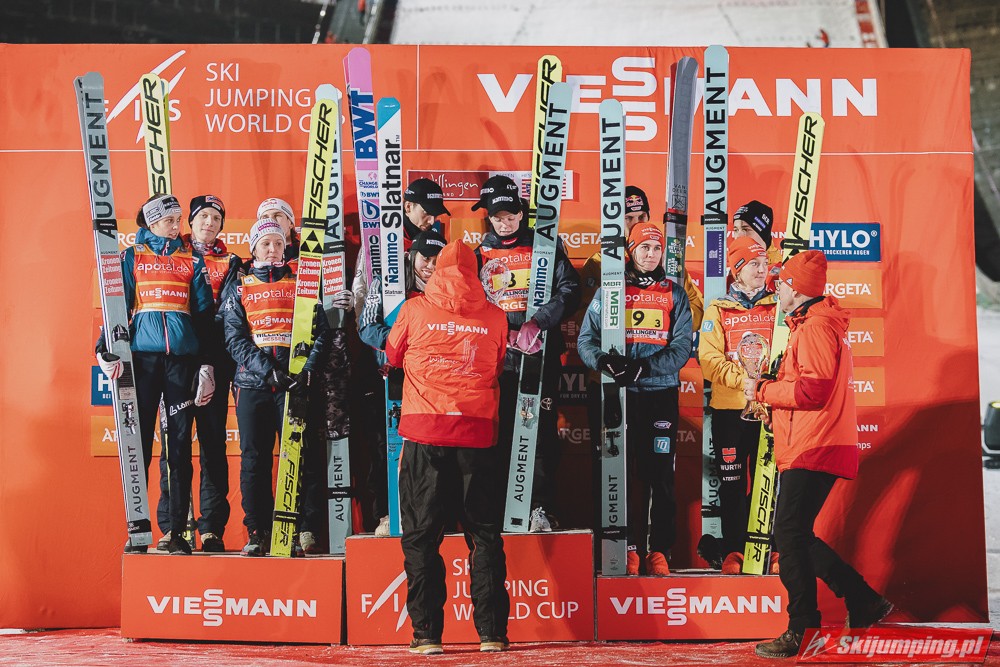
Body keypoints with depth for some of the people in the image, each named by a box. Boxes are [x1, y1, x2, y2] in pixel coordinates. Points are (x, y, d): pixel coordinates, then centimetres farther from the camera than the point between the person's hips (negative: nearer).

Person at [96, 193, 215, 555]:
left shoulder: (193, 260, 13)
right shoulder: (132, 258, 11)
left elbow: (204, 312, 11)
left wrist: (206, 363, 5)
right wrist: (109, 349, -8)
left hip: (183, 357, 1)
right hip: (143, 356, -1)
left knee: (180, 445, -1)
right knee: (139, 442, -2)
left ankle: (175, 529, 2)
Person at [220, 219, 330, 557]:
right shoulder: (238, 287, 12)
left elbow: (320, 330, 6)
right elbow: (235, 338, 1)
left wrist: (308, 368, -11)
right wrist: (267, 370, -13)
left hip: (294, 383, 0)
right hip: (253, 383, 1)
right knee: (254, 459, 2)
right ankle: (257, 533, 9)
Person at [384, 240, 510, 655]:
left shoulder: (414, 309, 2)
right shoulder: (494, 317, 5)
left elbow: (392, 357, 17)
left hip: (425, 435, -1)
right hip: (478, 436, 1)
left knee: (421, 536, 6)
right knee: (485, 536, 8)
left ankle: (427, 633, 3)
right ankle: (492, 633, 7)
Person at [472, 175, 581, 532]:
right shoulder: (480, 253, 11)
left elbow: (569, 290, -1)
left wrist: (538, 323, -14)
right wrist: (509, 329, -9)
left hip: (541, 353, -1)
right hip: (498, 357, 2)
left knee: (542, 430, -4)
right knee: (501, 432, 2)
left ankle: (541, 508, 1)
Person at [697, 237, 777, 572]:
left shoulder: (777, 307, 9)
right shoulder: (718, 311, 5)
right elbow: (710, 361, -5)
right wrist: (746, 379, -18)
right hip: (729, 409, -1)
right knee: (732, 482, 4)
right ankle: (733, 551, 12)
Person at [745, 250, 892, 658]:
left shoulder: (816, 327, -12)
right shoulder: (811, 325, 23)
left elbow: (814, 389, -22)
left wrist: (763, 390, -11)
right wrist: (769, 387, 13)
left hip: (813, 451, -11)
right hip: (809, 450, 11)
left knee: (790, 534, -11)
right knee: (795, 536, 12)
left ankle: (803, 631, -7)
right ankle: (864, 604, 16)